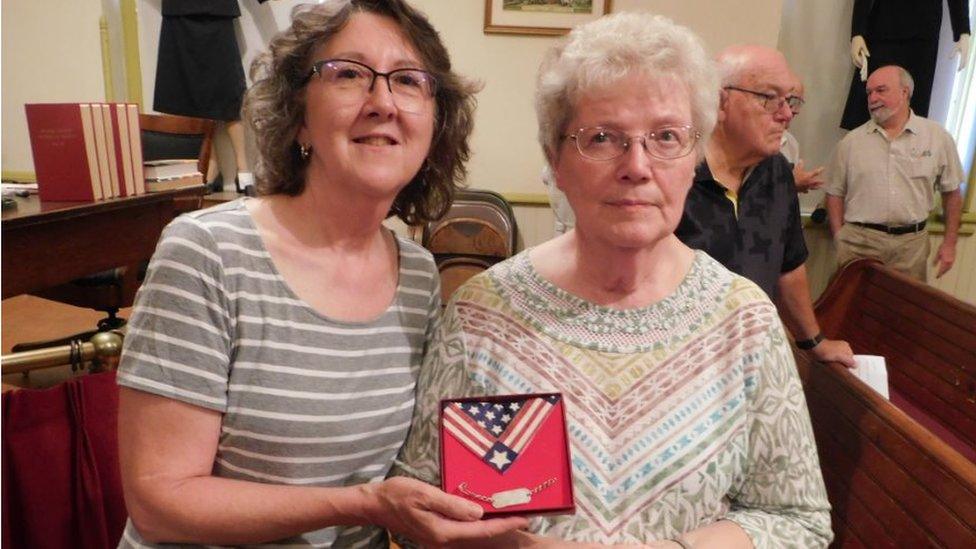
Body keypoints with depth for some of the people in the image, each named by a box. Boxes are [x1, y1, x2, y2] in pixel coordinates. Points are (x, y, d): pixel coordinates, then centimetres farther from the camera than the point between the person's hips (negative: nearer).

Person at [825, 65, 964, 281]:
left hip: (911, 244, 1)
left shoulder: (937, 137, 4)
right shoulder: (851, 142, 3)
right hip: (858, 242, 0)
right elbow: (835, 193, 6)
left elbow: (952, 192, 10)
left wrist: (949, 243, 7)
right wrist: (840, 239, -2)